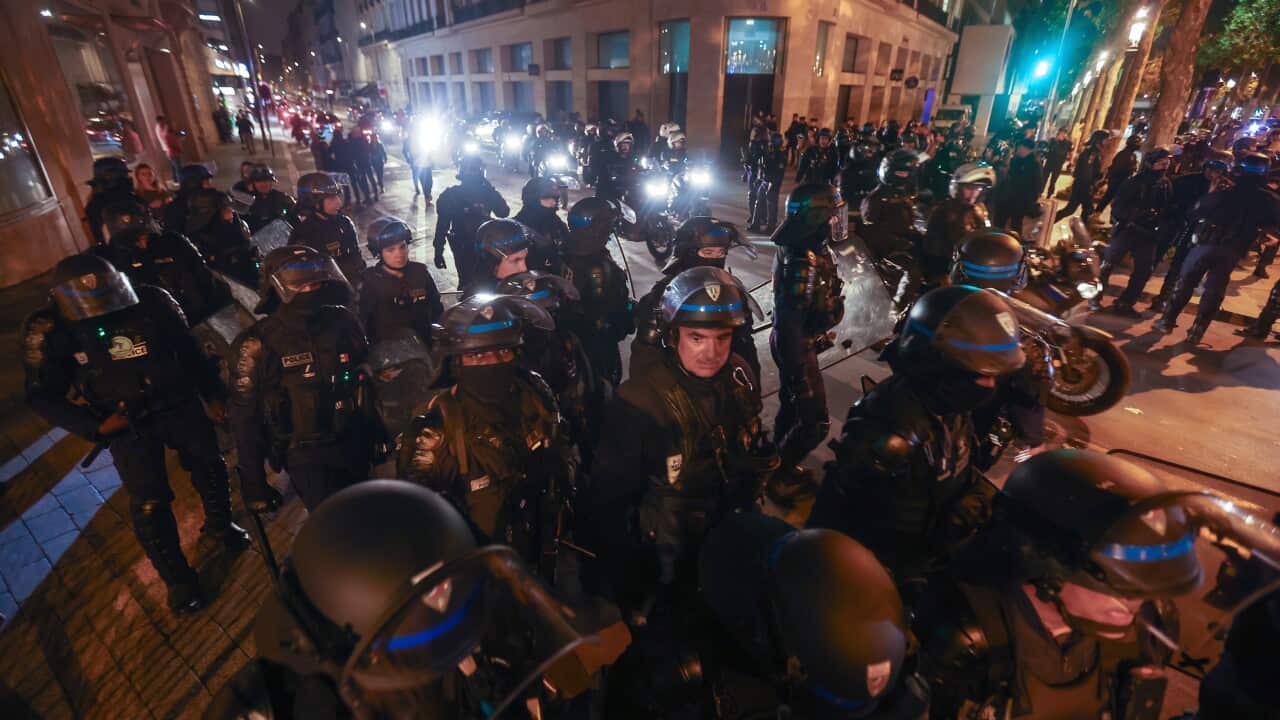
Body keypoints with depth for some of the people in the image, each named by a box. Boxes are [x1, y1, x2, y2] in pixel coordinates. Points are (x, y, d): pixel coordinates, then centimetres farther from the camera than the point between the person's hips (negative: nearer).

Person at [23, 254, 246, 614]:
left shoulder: (152, 301, -12)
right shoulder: (50, 330, -15)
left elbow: (189, 350, 1)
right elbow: (43, 396, -5)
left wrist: (213, 393, 5)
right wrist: (96, 427, -15)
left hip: (180, 404, 2)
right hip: (128, 424, -2)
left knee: (210, 466, 17)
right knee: (150, 505, -1)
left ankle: (219, 527, 45)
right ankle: (178, 579, 18)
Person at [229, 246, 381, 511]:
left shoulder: (343, 321, -4)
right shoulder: (258, 345, -14)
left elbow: (367, 375, 8)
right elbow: (245, 419, -8)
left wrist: (378, 432, 12)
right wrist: (254, 484, -4)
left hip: (355, 444, 4)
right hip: (306, 455, -4)